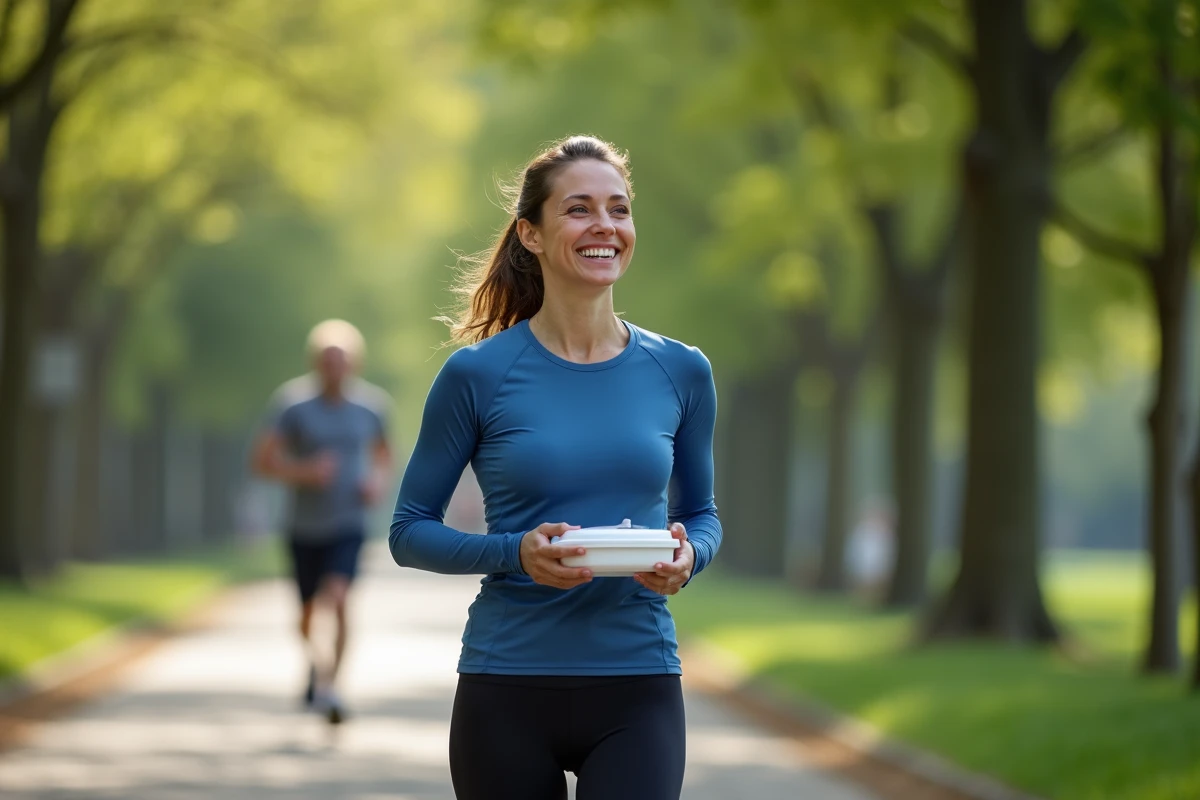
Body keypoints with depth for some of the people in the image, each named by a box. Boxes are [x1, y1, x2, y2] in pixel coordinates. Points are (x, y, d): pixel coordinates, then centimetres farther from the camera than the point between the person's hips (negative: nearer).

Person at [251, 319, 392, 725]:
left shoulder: (369, 404, -2)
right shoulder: (292, 402, -10)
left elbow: (382, 449, 18)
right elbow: (262, 460, -9)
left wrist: (379, 480, -2)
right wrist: (302, 472, -25)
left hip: (348, 526, 0)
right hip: (304, 527, 0)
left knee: (337, 599, -22)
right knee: (308, 609, 13)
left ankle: (326, 687, -22)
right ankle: (314, 665, 44)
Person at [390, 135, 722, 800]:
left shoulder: (681, 373, 4)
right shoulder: (478, 373, -4)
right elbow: (409, 531, 1)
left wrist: (688, 555, -8)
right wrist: (516, 553, -16)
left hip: (637, 690, 1)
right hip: (507, 690, -1)